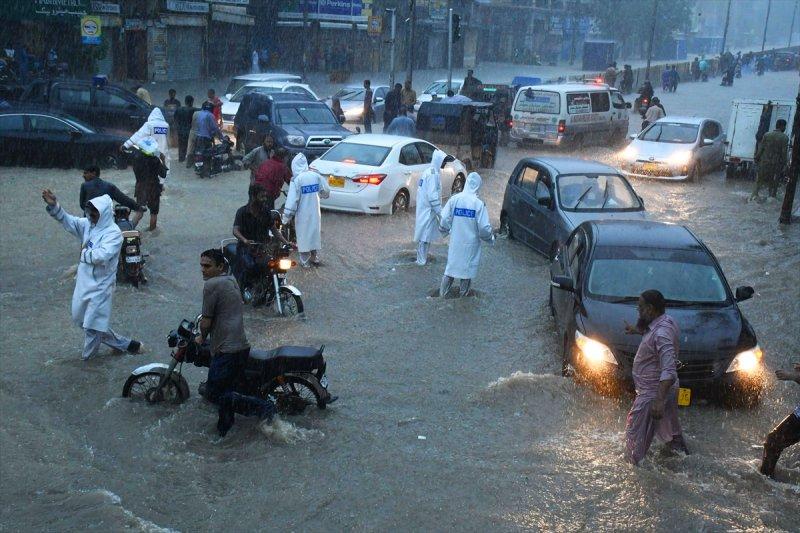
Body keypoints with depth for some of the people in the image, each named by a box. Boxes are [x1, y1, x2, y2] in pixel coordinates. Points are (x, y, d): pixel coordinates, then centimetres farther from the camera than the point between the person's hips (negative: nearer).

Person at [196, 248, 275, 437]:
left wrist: (201, 338, 9)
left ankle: (262, 406, -12)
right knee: (226, 391, 18)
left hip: (226, 350, -10)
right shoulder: (231, 280, 16)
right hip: (242, 346, 10)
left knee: (214, 394, -5)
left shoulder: (211, 285, -13)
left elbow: (206, 322, -9)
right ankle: (225, 431, 25)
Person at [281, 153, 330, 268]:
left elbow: (292, 200, -18)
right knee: (314, 233, 19)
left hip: (303, 214, -4)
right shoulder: (316, 176, -4)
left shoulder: (296, 180, -17)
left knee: (303, 236, 8)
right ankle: (314, 258, 30)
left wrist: (286, 217, -12)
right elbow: (326, 192, 7)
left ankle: (305, 261, 15)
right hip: (315, 213, 4)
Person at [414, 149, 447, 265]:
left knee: (425, 235, 16)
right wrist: (440, 213, -19)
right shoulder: (434, 174, -18)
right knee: (425, 235, -1)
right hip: (428, 211, -9)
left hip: (423, 209, 9)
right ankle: (422, 260, 6)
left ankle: (422, 258, 24)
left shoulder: (428, 172, 12)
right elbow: (432, 196, -23)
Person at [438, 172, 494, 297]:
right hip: (471, 244, -2)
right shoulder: (478, 203, -15)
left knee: (451, 268, 16)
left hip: (455, 242, 2)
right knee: (467, 270, 13)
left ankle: (442, 294, 23)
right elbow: (484, 228, -14)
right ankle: (462, 296, 22)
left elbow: (445, 220, -6)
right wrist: (490, 237, 5)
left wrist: (444, 229, 16)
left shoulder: (454, 199, -8)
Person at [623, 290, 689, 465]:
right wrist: (638, 330, 23)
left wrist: (659, 401, -40)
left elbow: (669, 372, -35)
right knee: (671, 430, 25)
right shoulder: (666, 321, 1)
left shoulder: (662, 334, -29)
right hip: (664, 390, 10)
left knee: (636, 436, 0)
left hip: (652, 393, -10)